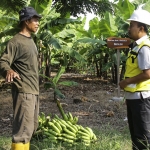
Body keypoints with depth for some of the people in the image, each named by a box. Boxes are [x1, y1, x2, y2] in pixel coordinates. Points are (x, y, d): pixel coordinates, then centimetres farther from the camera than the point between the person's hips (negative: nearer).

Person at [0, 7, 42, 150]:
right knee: (23, 129, -11)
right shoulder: (15, 41, -11)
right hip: (23, 91, -10)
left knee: (31, 127, 14)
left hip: (34, 90, 10)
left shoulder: (30, 41, 17)